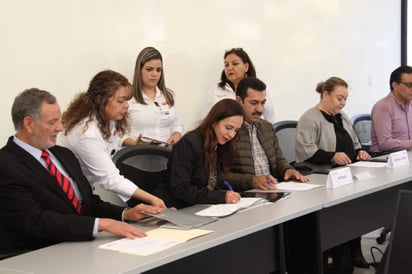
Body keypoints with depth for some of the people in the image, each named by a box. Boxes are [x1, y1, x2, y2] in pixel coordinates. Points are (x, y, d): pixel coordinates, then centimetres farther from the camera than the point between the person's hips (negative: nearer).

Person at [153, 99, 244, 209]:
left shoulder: (220, 147, 10)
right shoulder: (189, 143, -13)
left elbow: (213, 186, 11)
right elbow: (180, 189, -20)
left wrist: (227, 195, -11)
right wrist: (221, 197, -24)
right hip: (173, 209, -7)